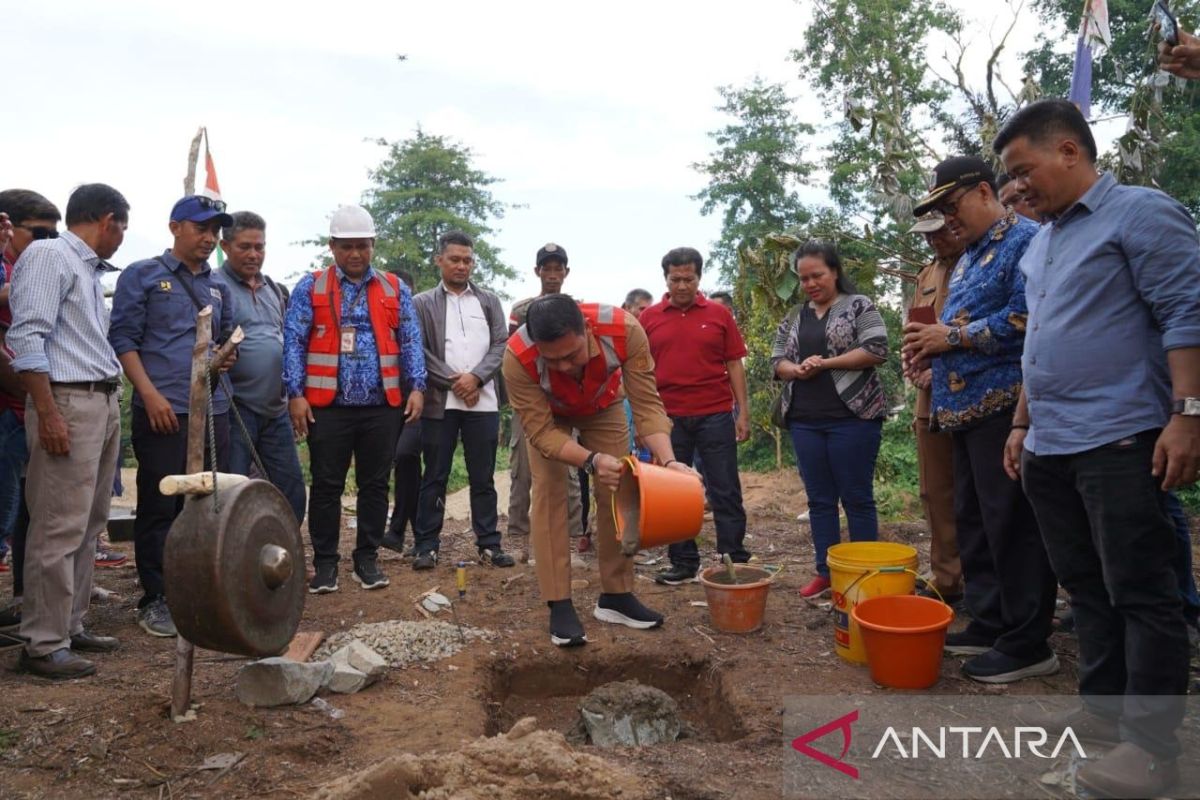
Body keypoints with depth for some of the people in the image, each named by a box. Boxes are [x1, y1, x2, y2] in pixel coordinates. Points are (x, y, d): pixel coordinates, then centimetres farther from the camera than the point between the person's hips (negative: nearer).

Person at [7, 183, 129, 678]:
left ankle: (70, 627, 21)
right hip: (68, 402, -9)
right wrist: (47, 414, -19)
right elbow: (27, 339, -14)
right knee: (59, 529, -6)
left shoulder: (88, 268, 19)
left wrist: (110, 404, 10)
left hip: (104, 403, 9)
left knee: (88, 526, 12)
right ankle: (43, 644, 2)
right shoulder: (48, 255, -6)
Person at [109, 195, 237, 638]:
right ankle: (156, 600, 10)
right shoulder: (142, 276, 2)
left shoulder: (218, 285, 18)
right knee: (160, 507, -1)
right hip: (162, 410, -5)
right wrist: (150, 393, -13)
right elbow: (123, 339, -3)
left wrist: (226, 355, 2)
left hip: (213, 409, 5)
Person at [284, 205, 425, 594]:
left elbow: (411, 343, 8)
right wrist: (295, 393, -10)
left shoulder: (395, 289, 10)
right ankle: (325, 562, 16)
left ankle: (367, 558, 20)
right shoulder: (310, 288, 5)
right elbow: (294, 343, 0)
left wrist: (416, 387, -4)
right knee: (326, 486, 5)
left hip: (383, 406, 2)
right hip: (328, 406, -2)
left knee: (375, 484, 8)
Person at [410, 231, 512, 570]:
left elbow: (501, 345, 5)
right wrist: (454, 381, -10)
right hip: (440, 400, -2)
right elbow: (418, 351, -2)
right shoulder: (422, 303, 7)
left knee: (483, 477, 6)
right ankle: (426, 544, 10)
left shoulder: (489, 301, 13)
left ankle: (489, 543, 12)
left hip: (483, 400, 2)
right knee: (434, 477, 4)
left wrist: (476, 377, -10)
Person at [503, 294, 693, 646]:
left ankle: (616, 596, 13)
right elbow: (541, 431, -35)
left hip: (603, 407, 2)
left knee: (617, 493, 0)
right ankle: (559, 605, -6)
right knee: (548, 494, -14)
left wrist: (668, 461, -48)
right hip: (547, 414, -1)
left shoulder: (624, 330, -41)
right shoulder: (517, 357, -43)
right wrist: (593, 461, -51)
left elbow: (647, 404, -33)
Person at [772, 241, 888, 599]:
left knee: (857, 498, 0)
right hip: (805, 421, 5)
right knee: (819, 499, 9)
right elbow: (777, 360, 14)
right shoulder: (794, 317, 16)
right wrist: (796, 370, -9)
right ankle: (826, 572, 17)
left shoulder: (859, 306, 1)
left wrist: (824, 363, -12)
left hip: (852, 417, -5)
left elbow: (876, 350, -10)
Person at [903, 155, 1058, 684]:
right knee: (973, 523, 14)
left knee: (1011, 526, -4)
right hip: (967, 408, 10)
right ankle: (989, 624, 25)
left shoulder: (1025, 241, -8)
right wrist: (933, 349, 6)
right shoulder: (967, 258, 22)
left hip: (1004, 407, -10)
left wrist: (952, 336, -15)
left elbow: (1024, 320, -21)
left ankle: (1027, 644, 6)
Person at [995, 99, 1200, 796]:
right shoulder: (1040, 245, 18)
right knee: (1088, 589, 14)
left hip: (1120, 440, -8)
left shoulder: (1141, 212, -5)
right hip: (1050, 447, 8)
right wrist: (1023, 425, 21)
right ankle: (1104, 707, 26)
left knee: (1141, 594, -1)